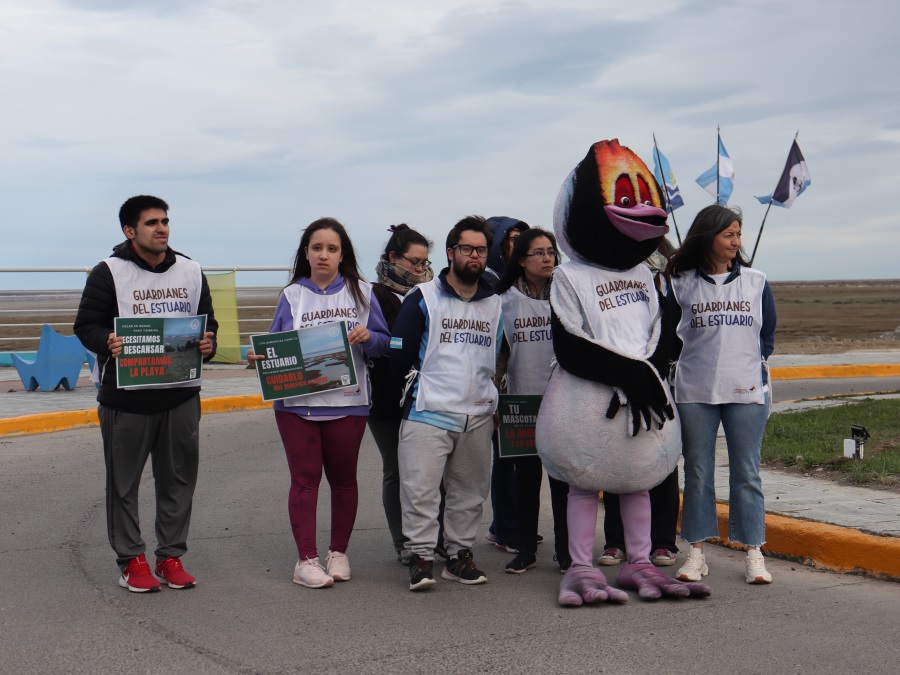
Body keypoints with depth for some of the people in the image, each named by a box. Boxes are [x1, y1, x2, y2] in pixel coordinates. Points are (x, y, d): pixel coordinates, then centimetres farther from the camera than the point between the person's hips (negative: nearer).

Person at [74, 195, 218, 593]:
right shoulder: (109, 272, -3)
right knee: (124, 481, 4)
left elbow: (208, 322, 16)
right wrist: (107, 343, -25)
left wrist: (208, 345, -6)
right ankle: (131, 560, 15)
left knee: (179, 479, 8)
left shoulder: (190, 271, 10)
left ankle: (171, 556, 20)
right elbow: (86, 325, -3)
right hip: (126, 398, -3)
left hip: (181, 396, 4)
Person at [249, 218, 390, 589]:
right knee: (304, 478, -2)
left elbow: (384, 342, 4)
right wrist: (260, 357, -13)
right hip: (298, 403, 0)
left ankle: (338, 553, 21)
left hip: (347, 402, 0)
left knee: (343, 478, 9)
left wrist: (367, 337, -16)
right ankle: (306, 560, 1)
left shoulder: (361, 293, 7)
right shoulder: (291, 296, 8)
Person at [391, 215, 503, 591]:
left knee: (470, 490, 9)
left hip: (478, 416, 5)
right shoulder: (422, 299, -1)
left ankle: (460, 553, 19)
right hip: (428, 413, -4)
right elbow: (400, 354, 0)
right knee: (420, 488, -8)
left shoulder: (494, 305, 14)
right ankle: (421, 556, 0)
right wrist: (416, 386, 2)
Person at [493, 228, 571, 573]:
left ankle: (565, 549, 10)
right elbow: (498, 352, 11)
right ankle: (525, 549, 15)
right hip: (521, 401, 1)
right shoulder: (505, 301, 6)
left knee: (563, 476, 1)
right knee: (526, 476, 6)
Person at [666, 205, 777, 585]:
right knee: (697, 473, 4)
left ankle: (754, 553, 7)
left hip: (746, 391, 0)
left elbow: (768, 333, 15)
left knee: (746, 473, 2)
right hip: (695, 392, 0)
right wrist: (699, 361, 4)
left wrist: (754, 362, 5)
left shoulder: (755, 281, 7)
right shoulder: (681, 284, 3)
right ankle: (696, 552, 11)